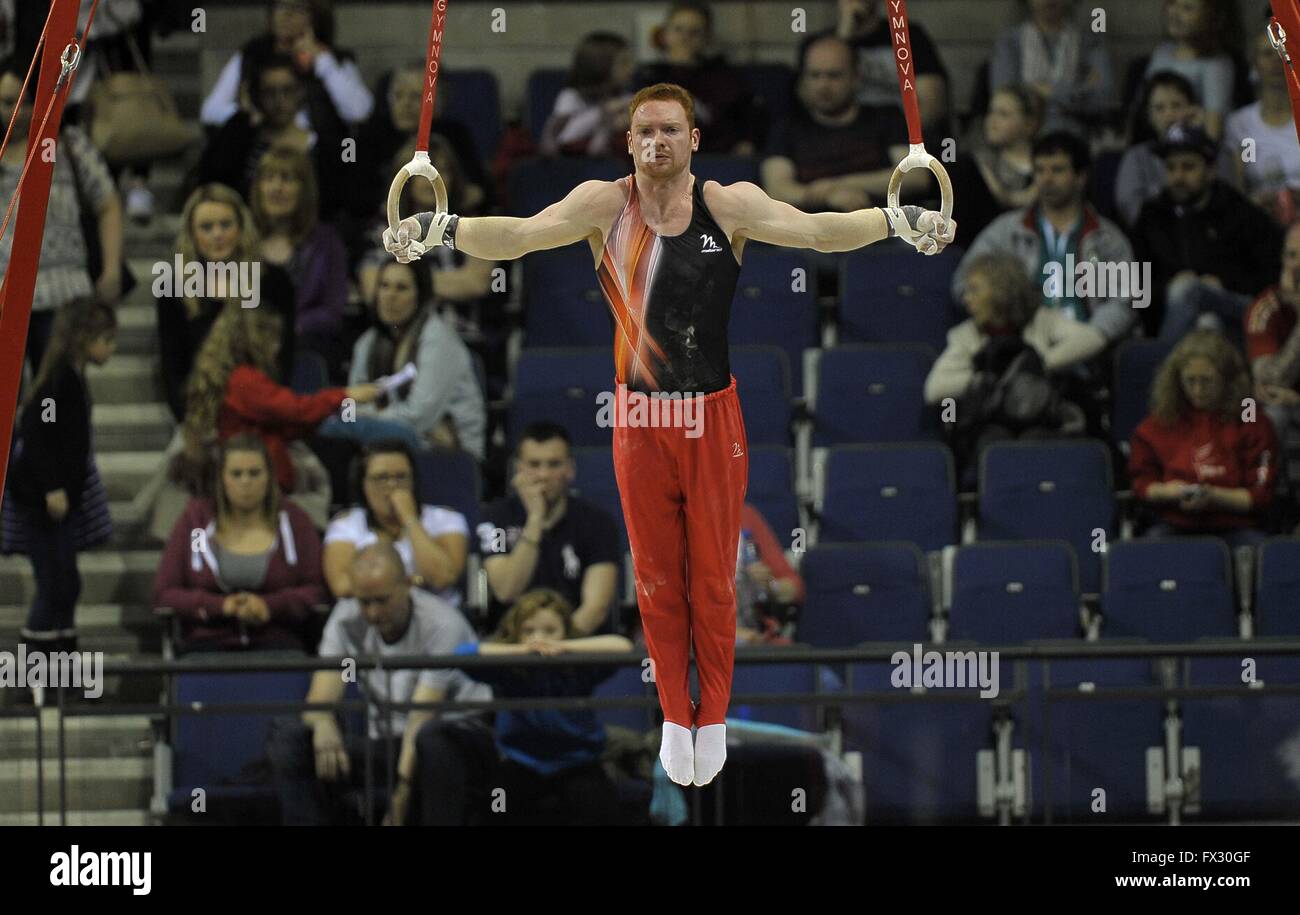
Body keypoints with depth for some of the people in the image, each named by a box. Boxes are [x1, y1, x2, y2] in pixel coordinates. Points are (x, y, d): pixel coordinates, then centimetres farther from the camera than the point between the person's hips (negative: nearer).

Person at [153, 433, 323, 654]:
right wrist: (220, 605, -9)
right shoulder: (195, 520, 14)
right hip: (209, 640, 0)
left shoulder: (294, 520, 14)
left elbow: (317, 590, 6)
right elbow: (164, 594, 8)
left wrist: (270, 606, -12)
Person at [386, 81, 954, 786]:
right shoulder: (605, 205, -6)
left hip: (713, 417, 0)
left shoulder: (731, 206, -7)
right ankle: (673, 717, 20)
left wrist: (896, 221, -31)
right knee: (657, 577, 9)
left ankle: (714, 716, 19)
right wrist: (442, 229, -32)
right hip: (640, 417, 0)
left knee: (714, 576, 7)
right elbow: (522, 235, -15)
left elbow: (813, 230, -15)